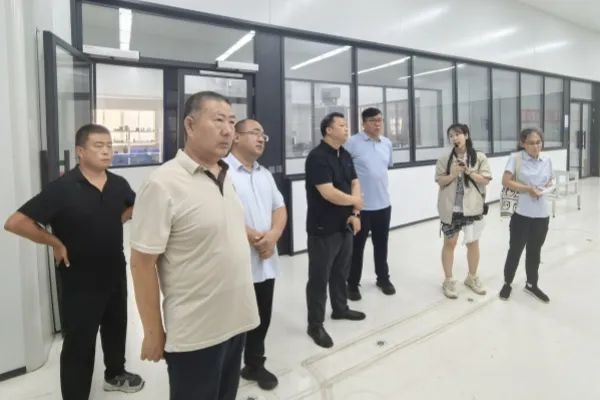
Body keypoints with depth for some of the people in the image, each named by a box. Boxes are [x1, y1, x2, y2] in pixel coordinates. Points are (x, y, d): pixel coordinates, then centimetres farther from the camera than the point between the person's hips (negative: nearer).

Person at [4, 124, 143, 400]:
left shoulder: (118, 184, -3)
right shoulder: (62, 188, -19)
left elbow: (134, 206, 19)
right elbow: (15, 222, -20)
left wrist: (114, 222, 5)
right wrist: (56, 243, -14)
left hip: (115, 274, 6)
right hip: (80, 281, -6)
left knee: (116, 327, 23)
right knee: (79, 343, 7)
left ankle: (115, 374, 47)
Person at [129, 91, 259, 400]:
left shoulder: (225, 177, 4)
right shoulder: (163, 183, -19)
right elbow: (142, 263, -16)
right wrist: (153, 332, -12)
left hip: (236, 319, 7)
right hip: (195, 332, -7)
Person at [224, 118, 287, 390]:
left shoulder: (265, 174, 14)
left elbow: (279, 208, 12)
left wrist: (272, 235, -8)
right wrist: (254, 237, -14)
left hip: (266, 262, 7)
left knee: (261, 320, 19)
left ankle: (255, 365, 39)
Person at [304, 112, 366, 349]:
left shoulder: (345, 155, 10)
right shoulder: (317, 157, -17)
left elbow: (354, 183, 12)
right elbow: (329, 193, -25)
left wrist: (354, 214, -3)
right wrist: (355, 201, -8)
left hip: (345, 224, 8)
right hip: (323, 229, -8)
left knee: (341, 271, 21)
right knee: (319, 277, 3)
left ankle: (340, 309, 40)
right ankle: (315, 325, 15)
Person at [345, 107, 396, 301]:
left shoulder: (387, 143, 7)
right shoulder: (352, 143, -11)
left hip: (383, 204, 5)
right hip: (360, 205, -5)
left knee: (381, 244, 17)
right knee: (357, 246, 6)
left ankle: (383, 278, 35)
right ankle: (353, 284, 21)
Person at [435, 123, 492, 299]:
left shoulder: (479, 157, 0)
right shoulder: (444, 159, 1)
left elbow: (485, 180, -3)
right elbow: (440, 182, -1)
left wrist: (469, 172, -16)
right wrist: (453, 174, -18)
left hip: (472, 207, 1)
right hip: (450, 208, 0)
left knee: (473, 243, 10)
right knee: (449, 243, 6)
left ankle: (472, 278, 31)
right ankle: (448, 280, 19)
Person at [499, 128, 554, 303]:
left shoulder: (547, 160, 5)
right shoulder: (516, 158, -9)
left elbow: (550, 181, 17)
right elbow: (506, 181, -15)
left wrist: (548, 186, -5)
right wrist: (529, 189, -20)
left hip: (541, 214, 4)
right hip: (521, 213, -4)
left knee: (535, 251, 17)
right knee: (515, 249, 8)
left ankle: (532, 284, 35)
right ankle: (507, 283, 27)